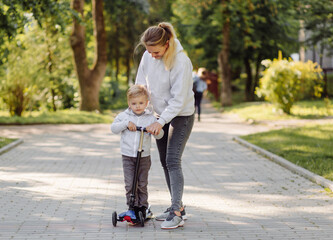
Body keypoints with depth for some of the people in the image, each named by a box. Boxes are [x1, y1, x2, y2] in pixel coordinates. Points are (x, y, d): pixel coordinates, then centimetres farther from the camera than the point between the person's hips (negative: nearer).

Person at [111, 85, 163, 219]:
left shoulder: (150, 118, 3)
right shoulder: (124, 116, 5)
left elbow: (160, 135, 3)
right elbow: (113, 128, 0)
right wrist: (126, 124, -14)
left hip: (144, 156, 0)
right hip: (127, 156, 0)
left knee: (142, 184, 6)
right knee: (130, 184, -4)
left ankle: (142, 207, 18)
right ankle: (132, 207, 5)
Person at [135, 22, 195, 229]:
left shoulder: (181, 62, -25)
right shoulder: (148, 57, -6)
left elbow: (178, 99, -24)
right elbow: (141, 84, 5)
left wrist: (160, 122, -25)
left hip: (181, 115, -7)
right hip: (161, 114, 7)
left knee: (173, 161, -15)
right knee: (165, 162, 11)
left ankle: (177, 214, -16)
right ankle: (177, 206, 22)